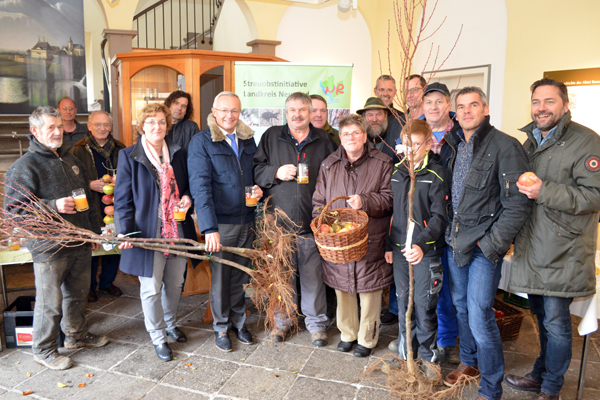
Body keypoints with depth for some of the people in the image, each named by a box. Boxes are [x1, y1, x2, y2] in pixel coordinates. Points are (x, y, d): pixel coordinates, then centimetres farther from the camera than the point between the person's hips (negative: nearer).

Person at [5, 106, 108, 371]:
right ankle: (44, 350, 23)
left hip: (80, 242, 7)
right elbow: (15, 208, -15)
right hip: (49, 247, -7)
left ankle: (76, 335, 40)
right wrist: (53, 206, -26)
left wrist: (94, 231, 20)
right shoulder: (25, 166, -10)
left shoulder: (70, 159, 14)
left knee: (78, 294, 20)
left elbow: (87, 198, 21)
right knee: (50, 302, 4)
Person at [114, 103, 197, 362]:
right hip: (148, 232, -4)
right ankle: (158, 338, 26)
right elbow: (123, 199, -5)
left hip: (178, 231, 4)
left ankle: (170, 323, 42)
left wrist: (187, 198, -5)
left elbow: (188, 185, 19)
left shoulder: (178, 153, 7)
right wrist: (126, 232, -15)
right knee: (151, 288, 6)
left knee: (175, 283, 17)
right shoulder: (129, 156, -4)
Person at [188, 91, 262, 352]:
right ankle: (221, 327, 27)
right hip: (220, 223, -4)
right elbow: (200, 186, -16)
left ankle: (238, 322, 34)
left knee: (241, 275, 15)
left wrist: (258, 188, -2)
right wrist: (209, 228, -24)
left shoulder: (248, 139, 8)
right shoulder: (201, 142, -8)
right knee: (220, 276, 8)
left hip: (246, 221, 4)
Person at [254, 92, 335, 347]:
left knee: (312, 275, 7)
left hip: (311, 223, 0)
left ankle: (316, 322, 25)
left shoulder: (323, 140, 8)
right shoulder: (271, 137, 8)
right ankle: (282, 320, 30)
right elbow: (256, 170, 9)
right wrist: (276, 172, -11)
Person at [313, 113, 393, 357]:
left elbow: (389, 198, -3)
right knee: (342, 288, 13)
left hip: (370, 241, -2)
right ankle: (347, 334, 34)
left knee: (369, 291, 7)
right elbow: (319, 202, 11)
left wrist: (365, 201, -19)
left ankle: (367, 338, 27)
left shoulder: (382, 163, 0)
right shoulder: (329, 166, 8)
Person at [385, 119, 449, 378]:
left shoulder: (436, 174, -7)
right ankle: (405, 354, 29)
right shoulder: (397, 173, 9)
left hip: (426, 251, -4)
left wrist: (421, 244, -25)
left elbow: (439, 216, -12)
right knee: (403, 303, 13)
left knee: (424, 305, 3)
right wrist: (389, 245, 12)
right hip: (400, 249, 5)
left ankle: (428, 357, 23)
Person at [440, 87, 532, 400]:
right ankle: (469, 361, 40)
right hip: (455, 241, 7)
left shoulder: (505, 146, -12)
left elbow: (518, 204, -17)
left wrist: (491, 243, -18)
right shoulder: (453, 146, 9)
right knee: (461, 307, 18)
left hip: (484, 246, -6)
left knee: (480, 316, -5)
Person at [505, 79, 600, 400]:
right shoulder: (530, 143, 15)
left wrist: (545, 191, -24)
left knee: (556, 322, 3)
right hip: (532, 247, 7)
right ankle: (540, 374, 37)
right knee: (541, 315, 20)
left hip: (563, 250, -7)